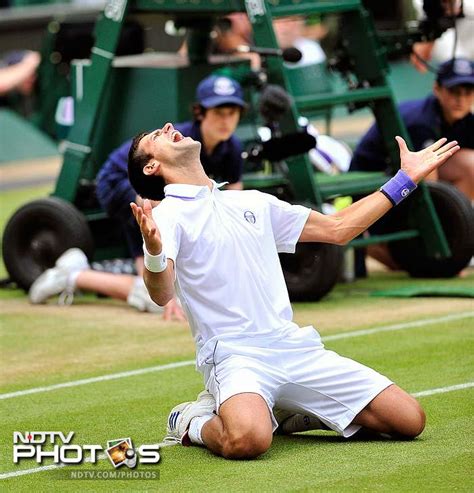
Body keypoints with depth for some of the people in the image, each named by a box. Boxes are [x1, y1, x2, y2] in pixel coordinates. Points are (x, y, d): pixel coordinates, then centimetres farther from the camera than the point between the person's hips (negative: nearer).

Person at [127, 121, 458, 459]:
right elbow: (162, 294, -17)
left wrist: (405, 180, 25)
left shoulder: (253, 203, 20)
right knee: (247, 440, -38)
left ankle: (285, 411, 12)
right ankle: (194, 422, -3)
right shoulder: (166, 216, 0)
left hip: (295, 344, 6)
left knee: (409, 420, -6)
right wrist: (154, 253, -40)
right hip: (233, 355, -6)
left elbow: (337, 229, 26)